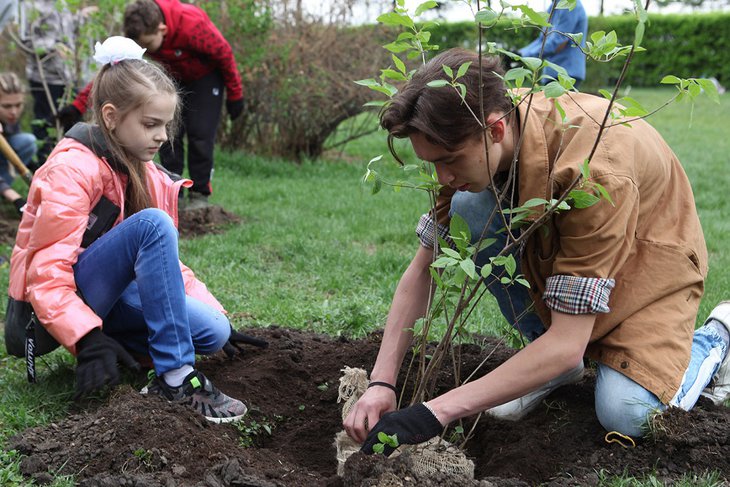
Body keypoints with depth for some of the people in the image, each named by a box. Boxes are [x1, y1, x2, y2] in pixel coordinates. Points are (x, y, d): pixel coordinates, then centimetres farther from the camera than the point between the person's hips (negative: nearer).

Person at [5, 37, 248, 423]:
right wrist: (87, 338, -37)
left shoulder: (143, 171, 7)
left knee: (212, 331, -15)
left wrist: (217, 316, 2)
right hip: (59, 307, -7)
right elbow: (46, 276, -24)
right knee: (152, 224, -31)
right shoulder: (74, 170, -18)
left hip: (110, 299, 7)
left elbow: (164, 260, 11)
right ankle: (175, 377, -29)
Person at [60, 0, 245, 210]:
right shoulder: (137, 35, -26)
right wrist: (78, 105, -33)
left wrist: (235, 95, -13)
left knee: (201, 134, -11)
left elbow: (224, 53, -24)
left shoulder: (192, 25, -39)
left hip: (205, 76, -4)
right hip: (174, 78, 4)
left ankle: (199, 195, 0)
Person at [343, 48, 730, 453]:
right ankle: (546, 354, -4)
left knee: (626, 414, -25)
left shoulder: (595, 167, -40)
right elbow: (421, 270, -12)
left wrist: (436, 412, -41)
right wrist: (382, 382, -23)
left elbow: (567, 344, -39)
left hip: (649, 255, -5)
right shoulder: (470, 141, -20)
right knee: (467, 208, -24)